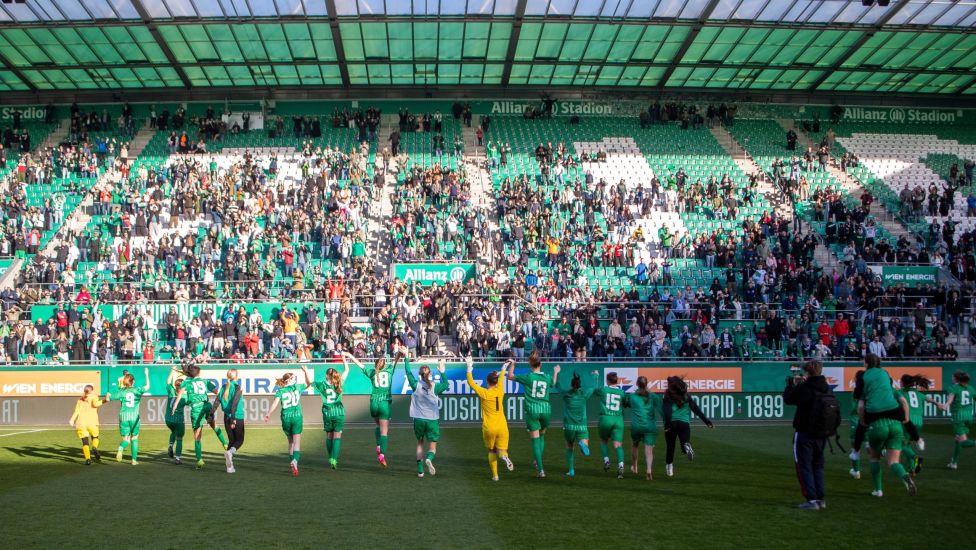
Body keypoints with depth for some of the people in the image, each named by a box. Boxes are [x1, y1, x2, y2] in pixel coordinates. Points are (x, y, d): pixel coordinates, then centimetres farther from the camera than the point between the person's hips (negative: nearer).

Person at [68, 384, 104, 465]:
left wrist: (72, 420, -2)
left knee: (85, 442, 4)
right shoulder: (94, 397, 11)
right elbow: (95, 404, -12)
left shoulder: (80, 399, 19)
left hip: (81, 423, 2)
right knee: (95, 437, 20)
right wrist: (103, 401, -7)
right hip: (92, 423, -2)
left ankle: (88, 459, -11)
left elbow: (77, 411, 4)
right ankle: (94, 448, -10)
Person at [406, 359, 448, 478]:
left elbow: (409, 373, 7)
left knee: (420, 443, 20)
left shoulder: (416, 385, -6)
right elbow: (446, 384, 13)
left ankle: (420, 470, 15)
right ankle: (429, 459, -27)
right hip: (432, 420, -1)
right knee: (432, 447, 7)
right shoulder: (435, 387, -6)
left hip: (419, 419, 1)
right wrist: (442, 372, 15)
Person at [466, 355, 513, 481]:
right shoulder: (500, 391, 2)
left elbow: (470, 382, -2)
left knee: (491, 451, 17)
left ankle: (495, 475, 9)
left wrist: (470, 367, 2)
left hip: (489, 428, -2)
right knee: (501, 451, 6)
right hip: (502, 427, 2)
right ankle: (504, 456, -30)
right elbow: (500, 379, 23)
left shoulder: (484, 393, -7)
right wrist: (504, 368, 38)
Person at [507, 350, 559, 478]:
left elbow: (510, 376, 5)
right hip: (546, 409, 3)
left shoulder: (528, 377, -6)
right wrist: (555, 372, 44)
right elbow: (553, 384, 30)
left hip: (531, 410, -2)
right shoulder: (547, 377, 4)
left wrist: (512, 364, 18)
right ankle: (538, 461, 13)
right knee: (542, 435, 24)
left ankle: (540, 469, -2)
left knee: (535, 440, 1)